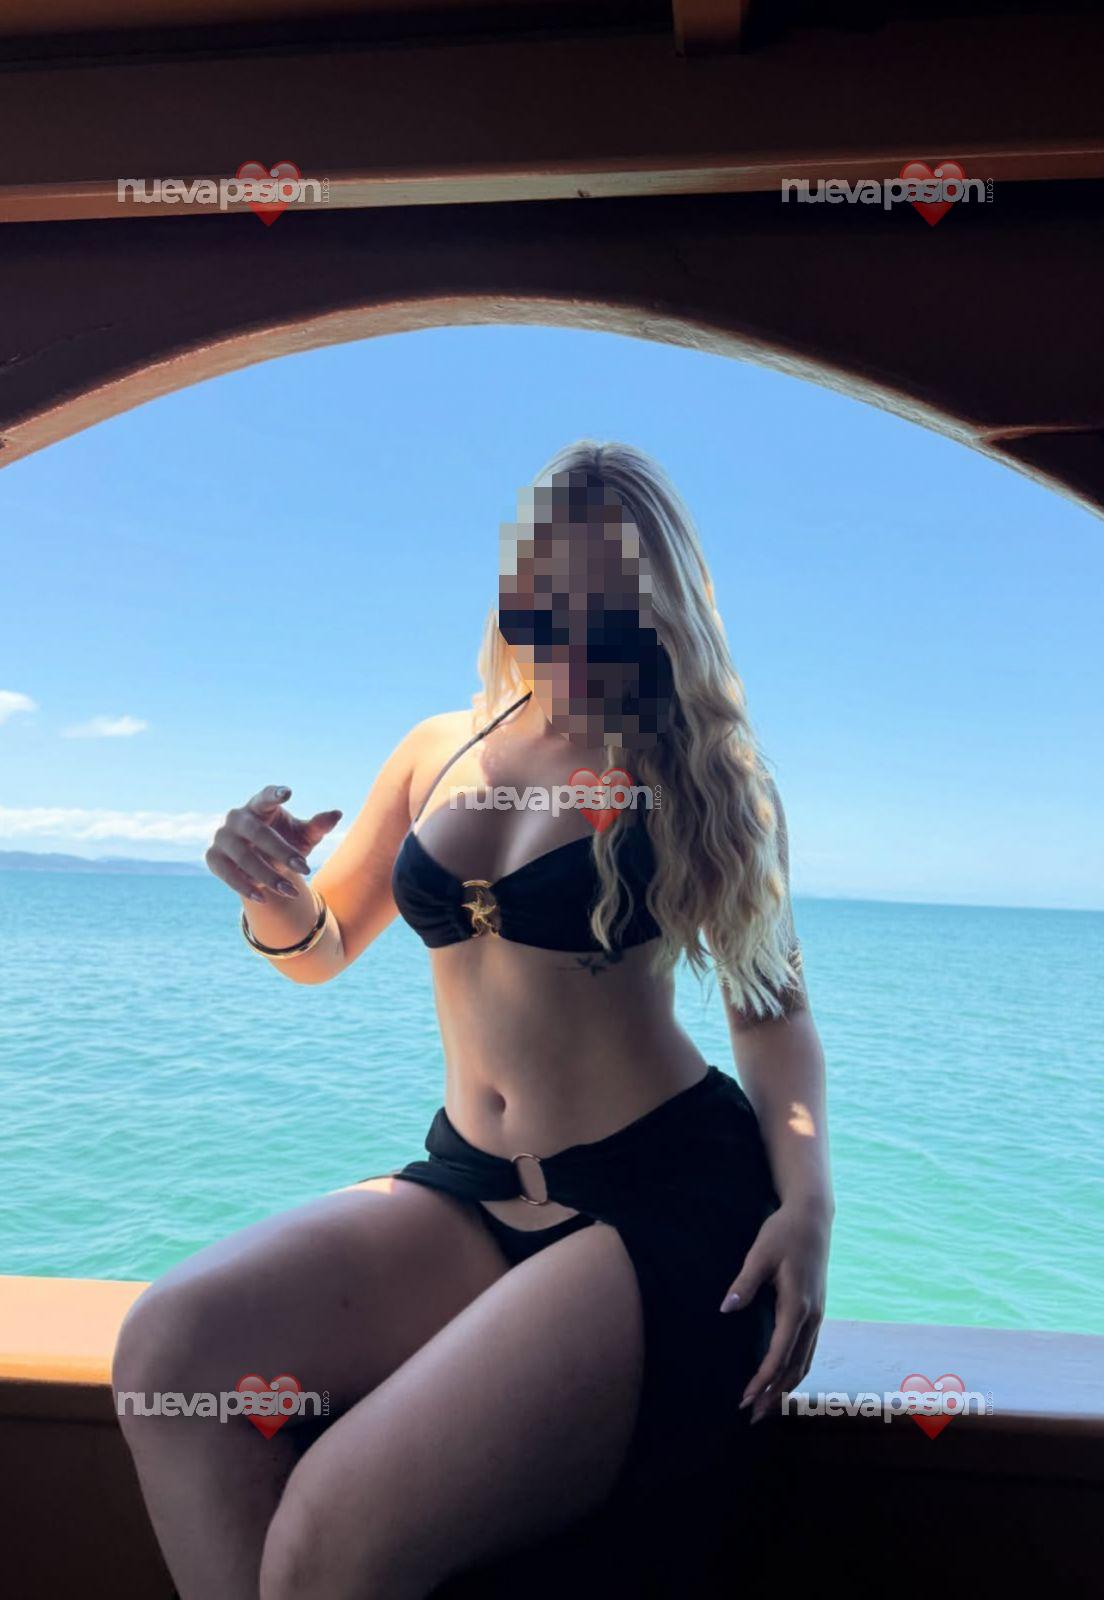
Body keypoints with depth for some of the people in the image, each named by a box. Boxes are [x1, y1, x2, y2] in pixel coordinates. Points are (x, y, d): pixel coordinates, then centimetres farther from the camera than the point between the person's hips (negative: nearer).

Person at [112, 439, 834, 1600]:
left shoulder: (697, 775, -1)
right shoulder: (442, 752, 9)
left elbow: (771, 1003, 2)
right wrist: (275, 897, -8)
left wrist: (807, 1200, -14)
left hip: (668, 1201, -4)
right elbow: (321, 950, 16)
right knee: (169, 1343, -20)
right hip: (469, 1191, 5)